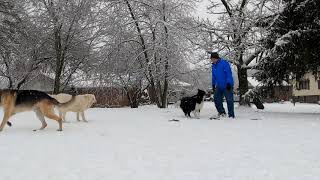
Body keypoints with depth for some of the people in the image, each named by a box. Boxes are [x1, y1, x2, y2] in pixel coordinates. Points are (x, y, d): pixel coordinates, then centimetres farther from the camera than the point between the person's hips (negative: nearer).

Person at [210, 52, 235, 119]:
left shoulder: (224, 63, -14)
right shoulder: (214, 65, 10)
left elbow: (229, 74, -17)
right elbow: (214, 76, 20)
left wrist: (228, 83, -21)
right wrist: (213, 84, 19)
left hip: (227, 86, -8)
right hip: (219, 86, 8)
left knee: (229, 100, -2)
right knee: (217, 99, 7)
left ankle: (231, 115, 5)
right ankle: (221, 113, 22)